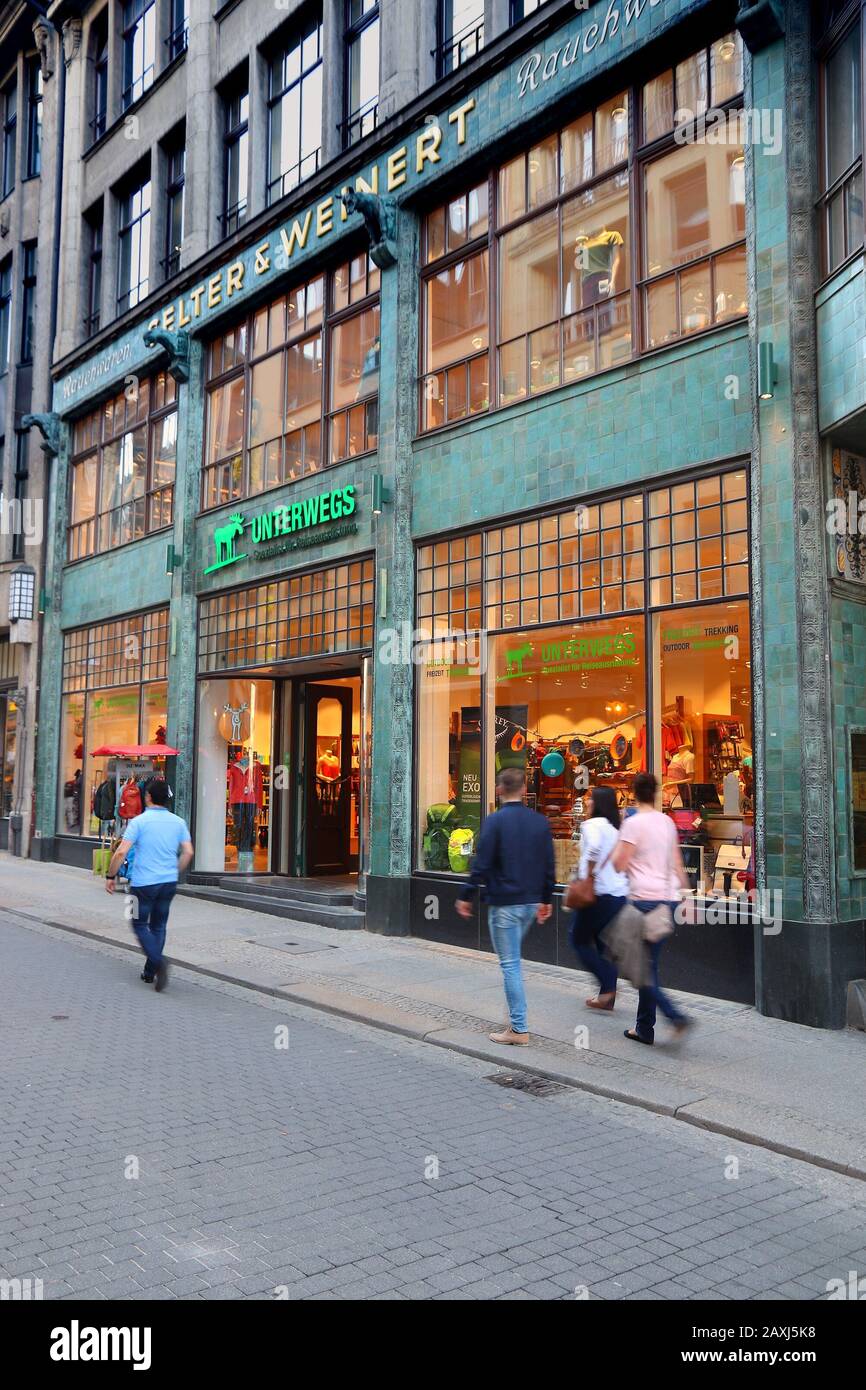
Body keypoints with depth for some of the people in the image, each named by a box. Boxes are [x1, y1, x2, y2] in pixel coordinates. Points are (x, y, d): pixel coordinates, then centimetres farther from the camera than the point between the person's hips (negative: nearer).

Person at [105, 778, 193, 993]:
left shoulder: (140, 821, -9)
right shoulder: (178, 822, 5)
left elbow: (121, 852, -13)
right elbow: (188, 852, 2)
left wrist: (111, 876, -1)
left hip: (143, 882, -4)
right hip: (169, 882, 4)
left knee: (140, 924, 8)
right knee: (158, 926, 16)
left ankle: (158, 963, -12)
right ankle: (150, 972, 19)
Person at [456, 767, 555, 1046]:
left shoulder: (495, 821, -12)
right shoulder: (540, 821, 4)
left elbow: (481, 864, -14)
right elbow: (549, 865, 9)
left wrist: (466, 896, -4)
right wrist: (546, 899, 20)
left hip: (504, 902, -6)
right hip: (531, 902, 6)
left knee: (510, 963, -1)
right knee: (513, 958, 22)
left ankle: (518, 1029, 1)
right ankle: (515, 1016, 24)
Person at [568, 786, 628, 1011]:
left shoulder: (592, 825, -10)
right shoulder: (617, 827, 13)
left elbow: (594, 847, -30)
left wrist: (587, 876, -21)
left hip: (599, 891, -8)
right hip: (620, 893, 8)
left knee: (579, 938, 7)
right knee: (604, 943, 15)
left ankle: (608, 986, -1)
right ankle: (607, 997, 16)